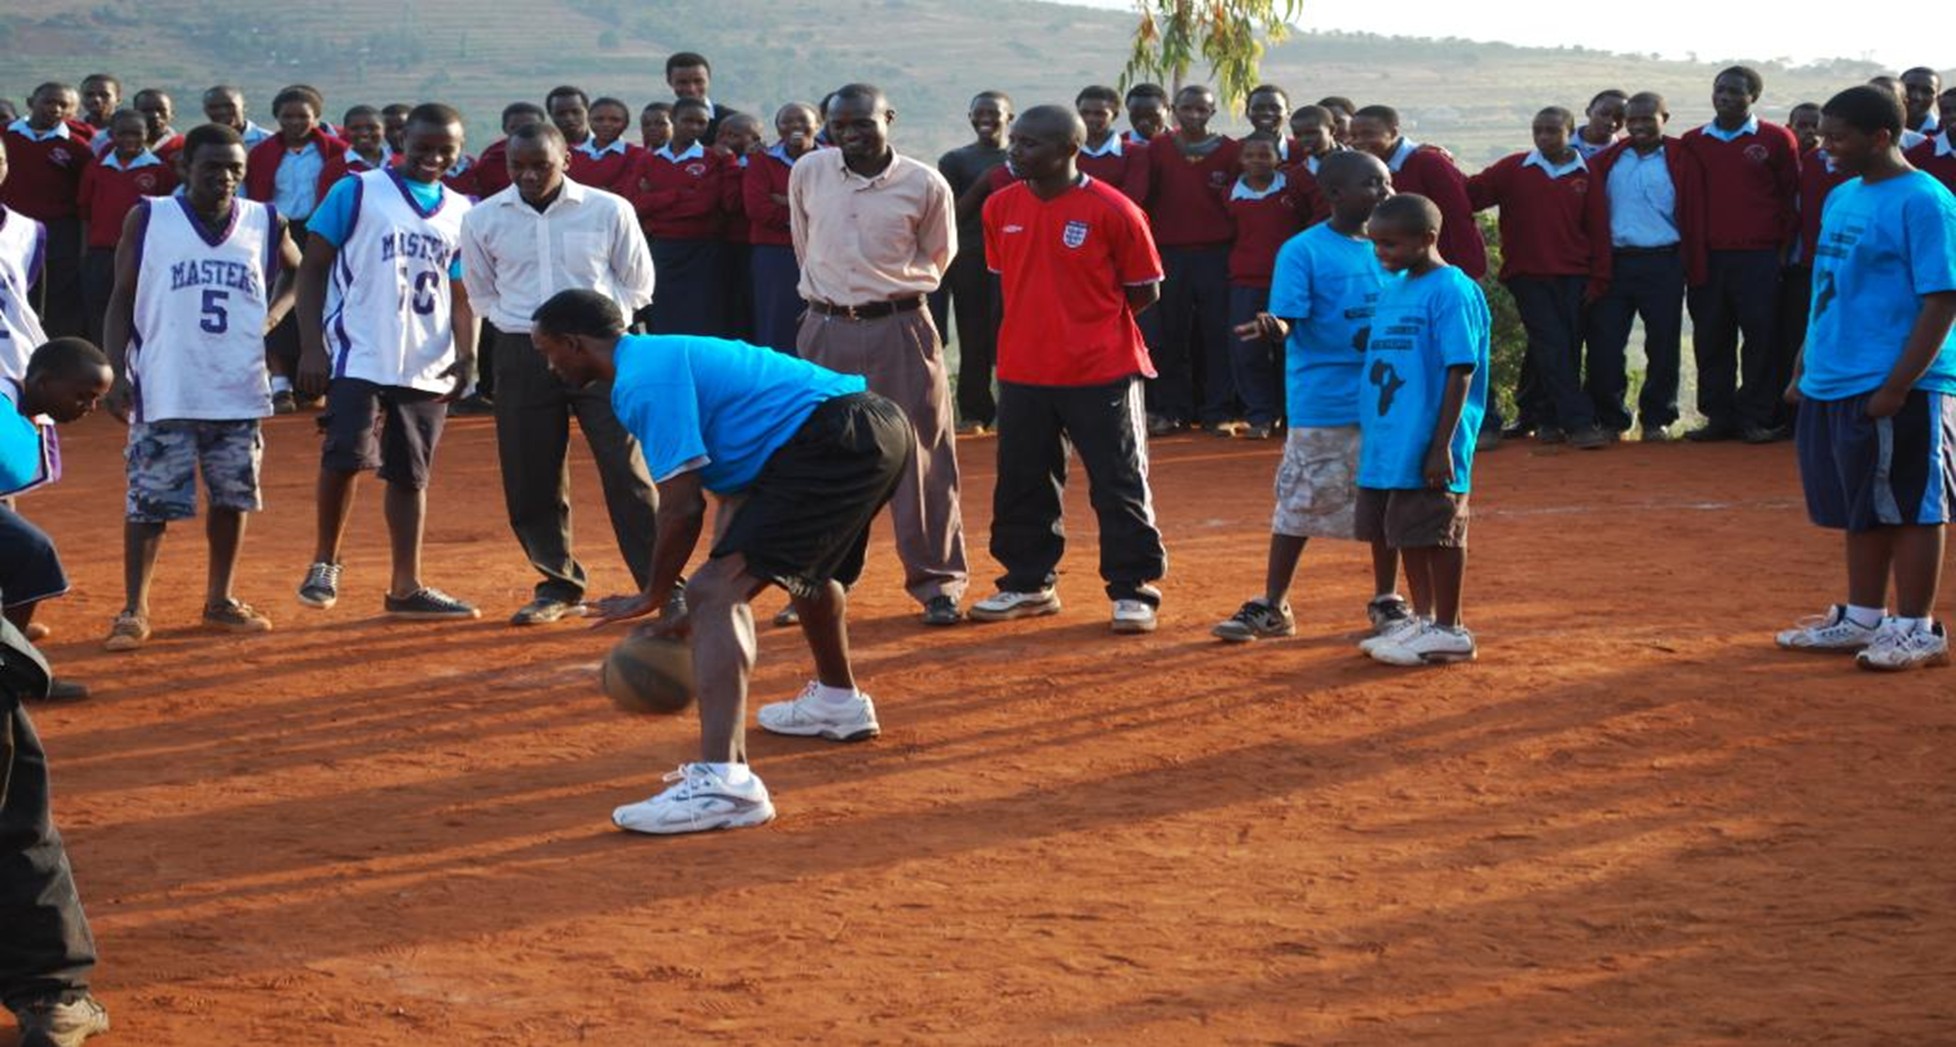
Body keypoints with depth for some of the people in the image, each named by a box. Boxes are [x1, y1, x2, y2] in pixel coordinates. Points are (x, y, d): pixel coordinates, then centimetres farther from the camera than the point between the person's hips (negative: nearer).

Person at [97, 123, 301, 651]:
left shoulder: (265, 223, 4)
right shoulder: (147, 219, -3)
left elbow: (299, 272, 23)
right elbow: (122, 301, 0)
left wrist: (275, 312, 4)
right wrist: (118, 373, -7)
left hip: (239, 390, 3)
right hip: (164, 391, -3)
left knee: (233, 497, 10)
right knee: (149, 501, -3)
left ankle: (220, 601, 24)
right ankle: (133, 609, 5)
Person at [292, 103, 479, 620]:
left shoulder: (461, 214, 13)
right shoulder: (358, 192, 0)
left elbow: (461, 296, 14)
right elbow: (312, 268, 0)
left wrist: (466, 357, -3)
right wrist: (312, 347, -9)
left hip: (427, 370, 5)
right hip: (359, 360, -4)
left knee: (411, 476, 9)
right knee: (346, 457, -15)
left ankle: (406, 588, 16)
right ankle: (324, 563, 6)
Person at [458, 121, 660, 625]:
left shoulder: (609, 211, -2)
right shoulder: (483, 219, 2)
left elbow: (638, 285, 8)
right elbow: (481, 294, 16)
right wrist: (518, 322, 2)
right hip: (523, 357, 2)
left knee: (627, 470, -6)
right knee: (531, 480, 4)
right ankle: (559, 584, 20)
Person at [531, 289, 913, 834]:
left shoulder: (643, 381, -6)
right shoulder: (670, 357, 25)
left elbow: (683, 507, -12)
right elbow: (735, 492, 24)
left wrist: (654, 598, 2)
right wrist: (695, 610, 22)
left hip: (833, 439, -11)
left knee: (716, 591, -19)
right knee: (806, 562, 37)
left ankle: (723, 779, -34)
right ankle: (838, 702, 61)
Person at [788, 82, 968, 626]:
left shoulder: (925, 186, -6)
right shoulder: (808, 173, 2)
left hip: (899, 329, -2)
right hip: (824, 331, 3)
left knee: (921, 459, -1)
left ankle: (937, 584, 7)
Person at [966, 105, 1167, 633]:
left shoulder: (1113, 211, -12)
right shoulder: (1001, 207, 4)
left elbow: (1145, 291, -4)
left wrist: (1089, 319, -2)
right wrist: (1040, 319, 9)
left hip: (1101, 373, -5)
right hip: (1023, 372, 5)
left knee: (1120, 485, 1)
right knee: (1021, 484, 13)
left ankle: (1133, 591, 11)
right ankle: (1029, 584, 27)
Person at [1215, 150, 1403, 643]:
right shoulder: (1302, 251, -8)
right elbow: (1287, 317, -15)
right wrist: (1271, 326, -36)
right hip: (1322, 403, -5)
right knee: (1300, 504, 1)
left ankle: (1386, 600, 25)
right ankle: (1272, 606, 10)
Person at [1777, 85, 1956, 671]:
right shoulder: (1841, 198, 14)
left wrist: (1898, 385, -21)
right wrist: (1803, 371, 19)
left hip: (1900, 391, -8)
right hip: (1834, 384, 9)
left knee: (1907, 508, -1)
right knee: (1859, 510, 15)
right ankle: (1862, 620, 25)